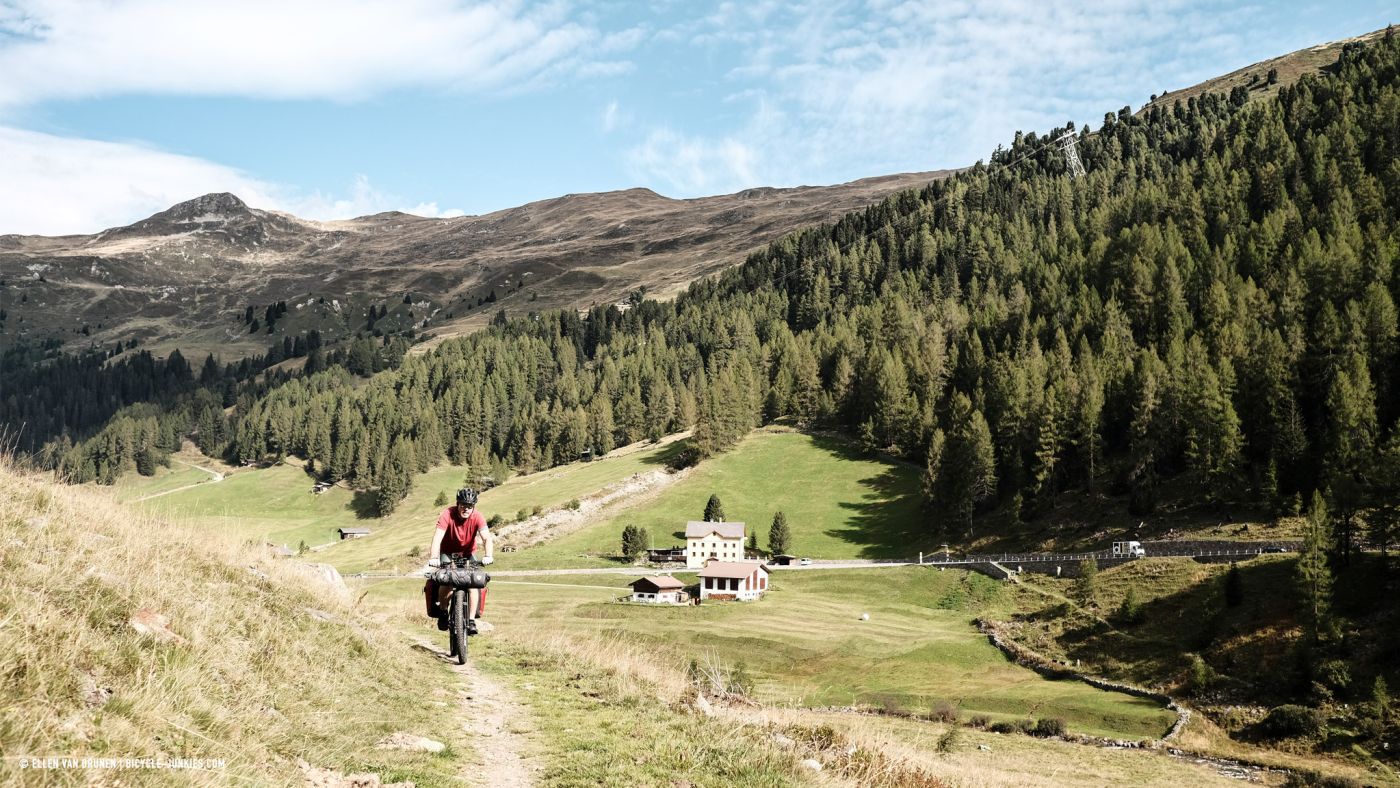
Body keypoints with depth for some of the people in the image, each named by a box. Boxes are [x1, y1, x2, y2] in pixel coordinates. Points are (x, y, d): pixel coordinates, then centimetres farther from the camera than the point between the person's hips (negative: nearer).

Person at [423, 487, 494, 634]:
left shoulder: (477, 517, -22)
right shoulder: (447, 514, -26)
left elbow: (487, 538, -34)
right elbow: (437, 538, -36)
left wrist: (488, 556, -52)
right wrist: (433, 558, -51)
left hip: (468, 554, 1)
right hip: (447, 554, -1)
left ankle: (471, 620, -11)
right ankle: (443, 612, 1)